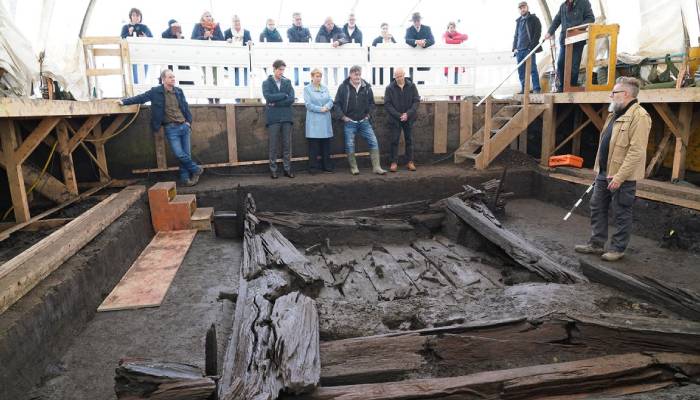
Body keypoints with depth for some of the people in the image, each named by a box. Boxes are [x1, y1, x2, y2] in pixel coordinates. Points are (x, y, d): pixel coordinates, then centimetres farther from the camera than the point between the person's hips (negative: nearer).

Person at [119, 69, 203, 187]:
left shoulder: (179, 91, 9)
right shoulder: (156, 91, -1)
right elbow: (141, 97, 5)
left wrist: (189, 122, 10)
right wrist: (125, 101, 3)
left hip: (184, 126, 4)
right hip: (171, 129, -3)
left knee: (186, 154, 3)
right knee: (179, 154, -12)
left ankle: (185, 178, 14)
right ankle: (196, 170, 7)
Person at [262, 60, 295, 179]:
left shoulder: (287, 82, 11)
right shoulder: (266, 83, 5)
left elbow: (291, 99, -3)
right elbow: (268, 97, -13)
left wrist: (275, 103, -8)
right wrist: (284, 95, -8)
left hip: (286, 118, 2)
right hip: (273, 118, -2)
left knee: (287, 145, 5)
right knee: (273, 146, 1)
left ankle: (287, 169, 13)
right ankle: (273, 170, 8)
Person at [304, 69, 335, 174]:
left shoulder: (325, 88, 15)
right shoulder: (307, 89, 1)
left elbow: (331, 101, 8)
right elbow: (308, 104, -8)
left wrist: (327, 107, -13)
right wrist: (320, 109, -14)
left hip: (325, 120, 5)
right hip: (314, 121, -4)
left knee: (326, 144, 8)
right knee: (313, 145, -3)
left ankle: (327, 165, 17)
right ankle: (313, 167, 5)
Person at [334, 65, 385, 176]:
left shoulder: (367, 87, 4)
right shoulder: (343, 87, -4)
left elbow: (372, 103, 16)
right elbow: (336, 104, -1)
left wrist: (368, 115, 6)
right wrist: (343, 117, -7)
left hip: (364, 121, 3)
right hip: (349, 122, -2)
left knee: (373, 142, -3)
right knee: (350, 145, 1)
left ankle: (376, 167, 4)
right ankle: (353, 167, 16)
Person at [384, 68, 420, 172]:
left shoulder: (411, 86, -2)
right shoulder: (390, 88, -6)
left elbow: (416, 101, -3)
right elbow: (387, 104, -9)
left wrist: (408, 114, -15)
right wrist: (398, 115, -17)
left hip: (409, 119, 2)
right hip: (395, 119, -1)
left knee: (409, 140, 8)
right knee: (395, 140, 2)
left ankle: (409, 162, 17)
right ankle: (394, 162, 9)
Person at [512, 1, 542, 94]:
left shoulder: (534, 19, 6)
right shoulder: (518, 21, 23)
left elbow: (537, 33, -3)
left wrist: (532, 46, -14)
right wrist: (515, 47, 10)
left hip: (529, 49, -5)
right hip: (519, 49, 6)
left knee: (532, 68, -9)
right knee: (521, 70, 2)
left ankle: (536, 89, -8)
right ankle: (523, 89, 5)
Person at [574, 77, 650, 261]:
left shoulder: (639, 116, -16)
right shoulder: (614, 114, 14)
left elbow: (636, 151, -23)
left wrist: (619, 176, -25)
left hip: (622, 177, -9)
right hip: (604, 174, 9)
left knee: (621, 213, 4)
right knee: (597, 208, 13)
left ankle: (618, 249, 16)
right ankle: (596, 244, 24)